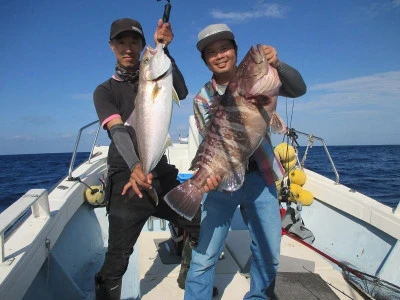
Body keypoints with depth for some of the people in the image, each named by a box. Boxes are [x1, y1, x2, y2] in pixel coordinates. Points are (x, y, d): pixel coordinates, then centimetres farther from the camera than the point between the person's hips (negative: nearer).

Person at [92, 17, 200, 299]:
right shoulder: (105, 91, 1)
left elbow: (182, 93, -9)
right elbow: (118, 131, -18)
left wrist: (164, 50, -18)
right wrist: (135, 166, -36)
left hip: (163, 176, 4)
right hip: (126, 179, -4)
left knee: (203, 228, 10)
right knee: (117, 258, -6)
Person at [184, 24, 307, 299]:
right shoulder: (203, 98, 1)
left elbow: (298, 89, -10)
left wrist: (277, 65, -29)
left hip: (260, 176, 2)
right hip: (224, 180, -1)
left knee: (269, 255, 11)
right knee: (204, 257, -6)